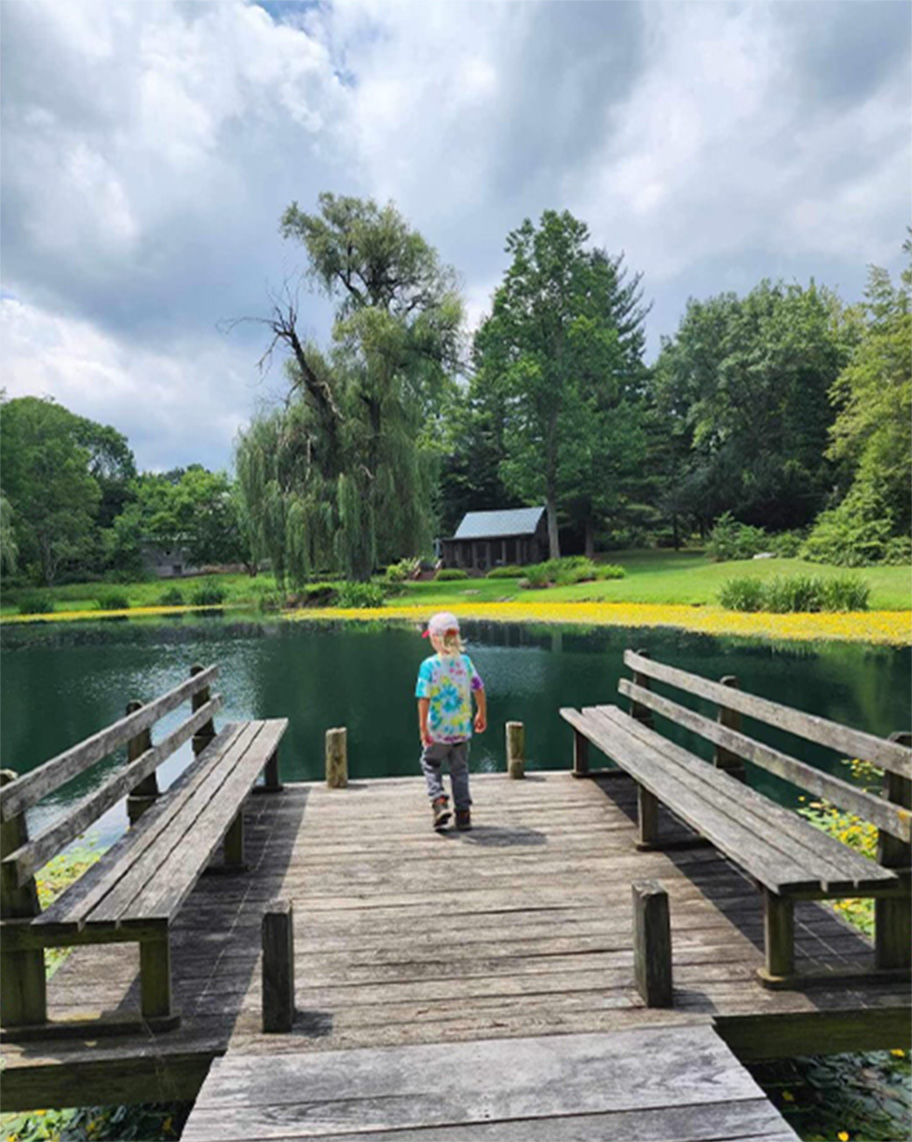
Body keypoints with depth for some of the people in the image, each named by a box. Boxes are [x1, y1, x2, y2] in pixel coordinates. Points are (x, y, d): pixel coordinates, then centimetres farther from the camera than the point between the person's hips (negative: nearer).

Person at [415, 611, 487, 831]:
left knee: (430, 764, 18)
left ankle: (439, 801, 0)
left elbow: (424, 698, -18)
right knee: (459, 769, 16)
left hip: (438, 729, -3)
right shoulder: (465, 661, -2)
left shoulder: (429, 665, -14)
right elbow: (479, 690, 3)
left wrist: (423, 727, -15)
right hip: (462, 727, 3)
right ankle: (463, 813, 16)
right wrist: (481, 714, 17)